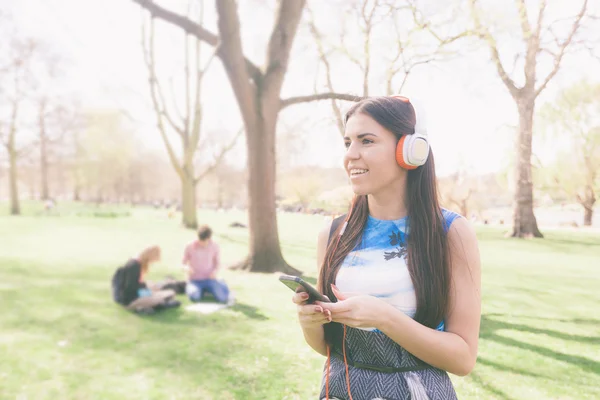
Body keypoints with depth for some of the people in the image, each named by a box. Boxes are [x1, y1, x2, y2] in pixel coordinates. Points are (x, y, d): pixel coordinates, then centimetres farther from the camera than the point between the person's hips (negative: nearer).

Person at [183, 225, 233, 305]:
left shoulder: (215, 246, -7)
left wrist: (214, 271, -15)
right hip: (194, 281, 0)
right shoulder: (190, 247, -11)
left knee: (222, 298, -23)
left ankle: (221, 284, 12)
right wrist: (187, 268, -24)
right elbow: (184, 263, 0)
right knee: (195, 297, -32)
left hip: (209, 279, 0)